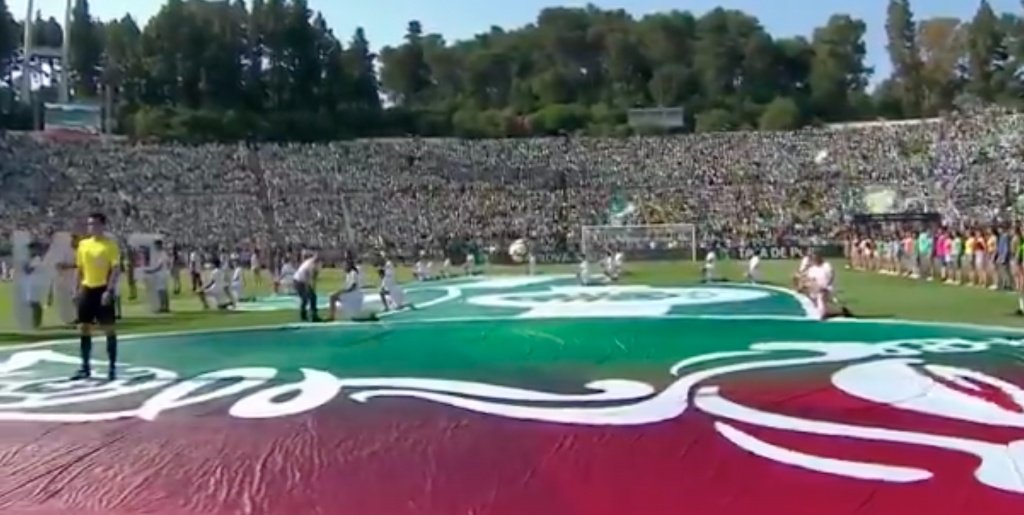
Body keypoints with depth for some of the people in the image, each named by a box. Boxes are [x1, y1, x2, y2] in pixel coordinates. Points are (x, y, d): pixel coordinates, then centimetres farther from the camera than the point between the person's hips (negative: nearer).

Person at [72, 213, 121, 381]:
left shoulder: (110, 245, -7)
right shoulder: (83, 244, 11)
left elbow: (116, 269, -11)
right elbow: (80, 269, 17)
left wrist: (109, 290, -19)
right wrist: (77, 289, 11)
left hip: (103, 289, -6)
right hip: (87, 289, 6)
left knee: (108, 328, -1)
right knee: (83, 328, 7)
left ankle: (112, 367, 6)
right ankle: (86, 367, 16)